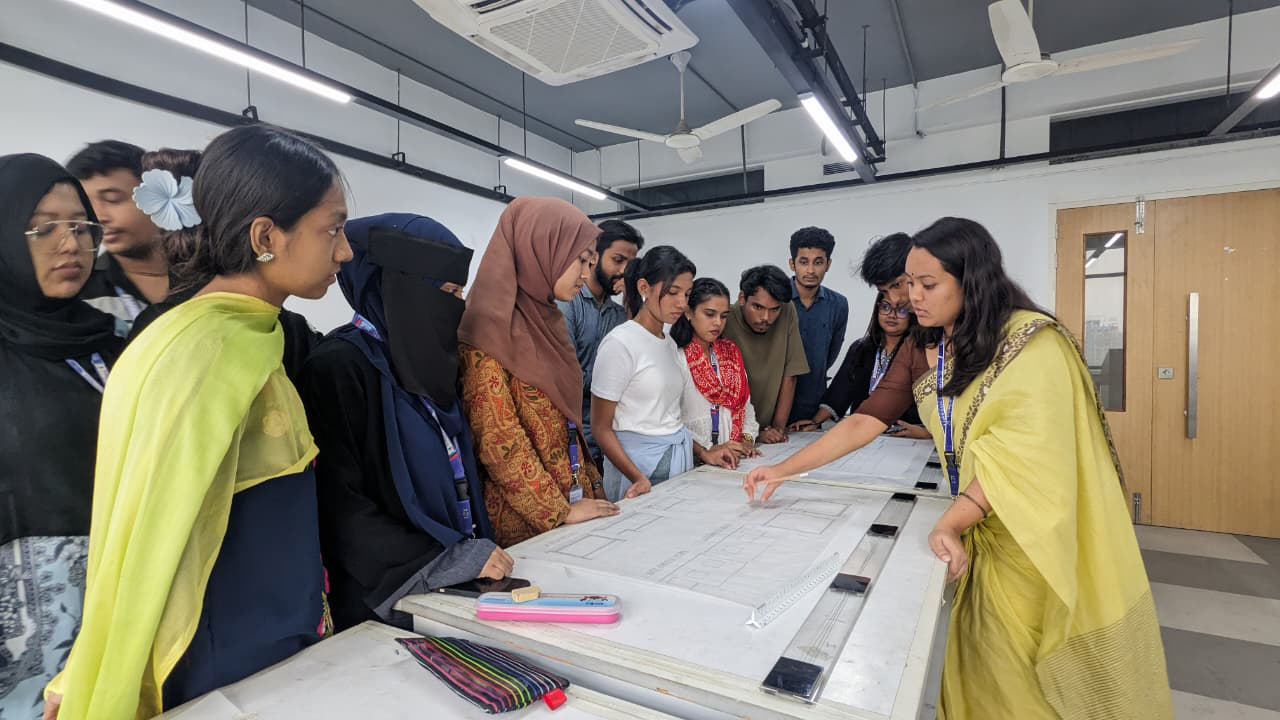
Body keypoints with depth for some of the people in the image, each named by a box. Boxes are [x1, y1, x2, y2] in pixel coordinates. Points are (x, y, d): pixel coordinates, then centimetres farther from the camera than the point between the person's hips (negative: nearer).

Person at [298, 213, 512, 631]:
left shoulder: (427, 363, 6)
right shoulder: (341, 368, -16)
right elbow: (339, 505, -20)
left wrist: (475, 551, 4)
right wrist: (450, 560, -21)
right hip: (382, 604, -6)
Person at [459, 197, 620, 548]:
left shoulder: (545, 320, 7)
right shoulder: (491, 325, -17)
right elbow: (497, 440, -20)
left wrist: (591, 486, 9)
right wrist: (558, 510, -14)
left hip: (574, 498, 7)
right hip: (525, 520, -7)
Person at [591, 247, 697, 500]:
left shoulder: (670, 343, 10)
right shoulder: (619, 343, -13)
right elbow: (601, 428, -13)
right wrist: (639, 478, -23)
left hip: (679, 457, 7)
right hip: (639, 463, -7)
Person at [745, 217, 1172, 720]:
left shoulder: (1032, 342, -17)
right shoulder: (924, 350, 1)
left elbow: (1019, 449, -25)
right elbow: (864, 421, -1)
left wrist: (950, 523, -32)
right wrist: (784, 470, -6)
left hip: (1043, 538, -4)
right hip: (981, 533, 5)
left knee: (1050, 678, 10)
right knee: (983, 669, 11)